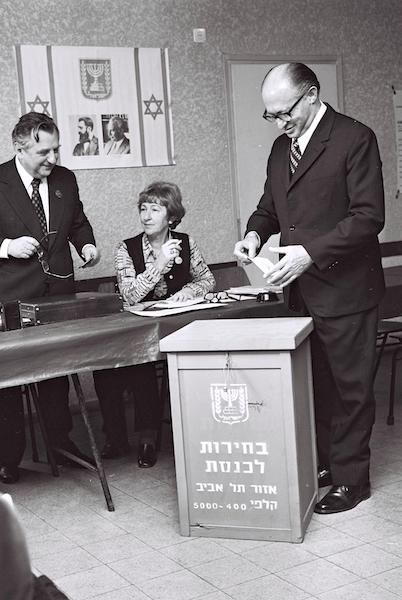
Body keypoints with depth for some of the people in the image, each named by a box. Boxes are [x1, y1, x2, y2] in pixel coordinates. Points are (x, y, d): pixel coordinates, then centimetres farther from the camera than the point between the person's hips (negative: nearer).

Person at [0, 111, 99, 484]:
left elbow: (77, 221, 20)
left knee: (58, 372, 16)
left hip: (59, 293, 5)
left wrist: (85, 243, 1)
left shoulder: (65, 179, 6)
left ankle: (60, 440, 31)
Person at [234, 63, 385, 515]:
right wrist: (255, 233, -1)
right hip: (301, 290, 7)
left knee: (349, 388, 4)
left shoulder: (354, 139, -11)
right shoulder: (282, 146, 12)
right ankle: (321, 465, 27)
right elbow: (269, 207, 22)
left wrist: (311, 252, -23)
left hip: (344, 290, -7)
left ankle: (350, 479, 16)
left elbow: (368, 217, -16)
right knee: (313, 385, 14)